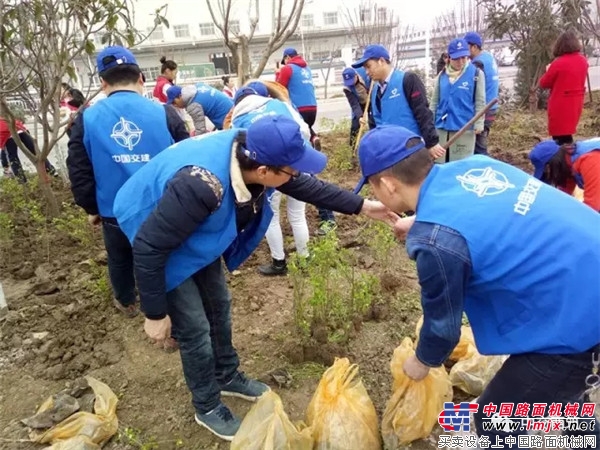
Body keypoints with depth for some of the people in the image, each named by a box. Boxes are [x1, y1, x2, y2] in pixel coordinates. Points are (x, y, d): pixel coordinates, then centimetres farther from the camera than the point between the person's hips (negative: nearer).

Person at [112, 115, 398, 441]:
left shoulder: (251, 153, -20)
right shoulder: (202, 185, -43)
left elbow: (304, 185, -4)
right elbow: (148, 247, -33)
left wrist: (361, 206, -5)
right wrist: (155, 314, -22)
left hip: (197, 230, 7)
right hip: (155, 238, -7)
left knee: (218, 304, 17)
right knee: (194, 327, 0)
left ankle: (228, 377, 41)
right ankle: (207, 407, 25)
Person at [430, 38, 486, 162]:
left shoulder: (476, 73, -3)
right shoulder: (442, 75, 7)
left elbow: (480, 102, -1)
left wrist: (478, 124, -7)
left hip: (464, 128, -4)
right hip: (442, 126, 4)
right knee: (440, 162, 10)